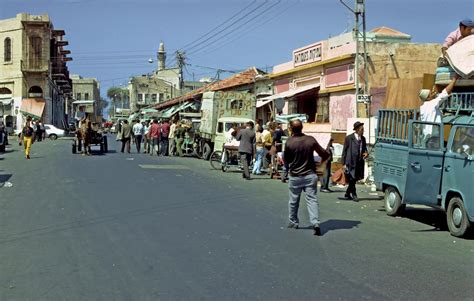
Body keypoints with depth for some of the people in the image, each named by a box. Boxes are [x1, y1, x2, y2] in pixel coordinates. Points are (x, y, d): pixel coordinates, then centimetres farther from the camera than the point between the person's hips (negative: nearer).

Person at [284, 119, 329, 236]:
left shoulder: (289, 142, -13)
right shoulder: (311, 140, -8)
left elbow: (286, 159, -1)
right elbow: (325, 154, -1)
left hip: (295, 176, 0)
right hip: (310, 175, 1)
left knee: (293, 200, 15)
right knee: (312, 199, -1)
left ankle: (293, 222, 28)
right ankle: (315, 223, -14)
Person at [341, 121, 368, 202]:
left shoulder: (363, 138, 10)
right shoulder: (349, 138, -6)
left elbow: (364, 149, 22)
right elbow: (344, 151, -4)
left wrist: (366, 153, -3)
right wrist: (344, 163, -8)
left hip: (359, 163, 6)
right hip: (351, 163, -6)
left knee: (354, 179, 11)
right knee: (352, 180, -5)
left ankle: (347, 194, 24)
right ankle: (354, 195, 5)